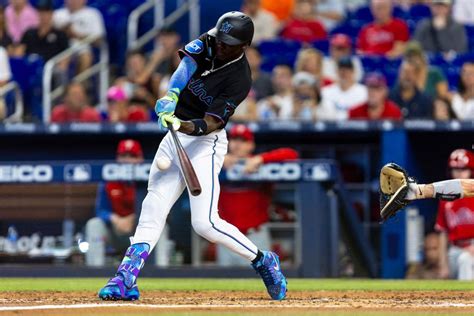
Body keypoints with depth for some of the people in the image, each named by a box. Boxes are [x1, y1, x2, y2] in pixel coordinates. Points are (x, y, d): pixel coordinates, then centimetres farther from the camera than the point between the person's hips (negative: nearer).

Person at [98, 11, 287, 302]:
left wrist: (186, 126, -43)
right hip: (176, 137, 7)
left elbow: (212, 122, -25)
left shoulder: (239, 79, -19)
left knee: (205, 222, -14)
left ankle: (263, 262, 4)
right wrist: (172, 96, -24)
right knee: (152, 210, 2)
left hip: (205, 143, -7)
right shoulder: (209, 43, 0)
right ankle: (126, 280, 1)